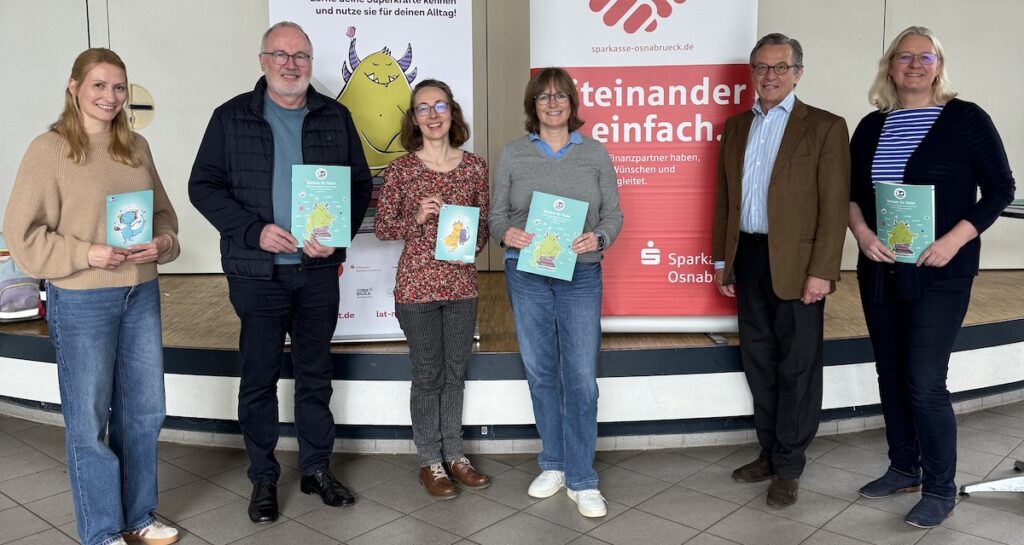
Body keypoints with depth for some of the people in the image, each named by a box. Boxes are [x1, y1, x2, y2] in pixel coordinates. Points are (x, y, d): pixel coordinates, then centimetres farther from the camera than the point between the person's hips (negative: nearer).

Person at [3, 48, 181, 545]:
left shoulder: (136, 146, 8)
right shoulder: (49, 149, -7)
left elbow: (163, 211, 15)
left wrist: (163, 244, -5)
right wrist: (86, 254, -18)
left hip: (141, 294, 6)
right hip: (81, 301, -5)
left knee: (145, 410, 14)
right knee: (89, 417, 5)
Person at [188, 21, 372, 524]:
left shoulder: (335, 117, 7)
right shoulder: (232, 117, 1)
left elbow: (361, 184, 8)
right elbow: (203, 185, -1)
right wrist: (254, 231, -14)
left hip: (319, 269, 2)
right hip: (256, 271, -2)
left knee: (315, 372, 11)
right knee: (259, 377, 6)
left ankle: (317, 468, 26)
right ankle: (263, 479, 20)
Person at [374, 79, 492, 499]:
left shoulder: (474, 166, 3)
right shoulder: (400, 170, -4)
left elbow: (485, 221, 10)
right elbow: (381, 228, -1)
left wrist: (474, 241, -10)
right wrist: (416, 218, -17)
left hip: (461, 283, 3)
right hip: (417, 284, -3)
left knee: (455, 373, 14)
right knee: (428, 376, 7)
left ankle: (453, 454, 29)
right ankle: (430, 462, 22)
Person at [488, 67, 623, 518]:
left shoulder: (595, 153, 5)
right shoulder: (512, 154, 4)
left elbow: (614, 214, 5)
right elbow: (496, 213, 5)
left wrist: (599, 238, -16)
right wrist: (506, 234, -17)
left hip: (581, 274, -1)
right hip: (526, 274, 1)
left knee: (581, 377, -2)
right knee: (540, 372, 10)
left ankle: (581, 479, 10)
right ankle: (553, 465, 27)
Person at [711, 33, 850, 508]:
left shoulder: (825, 127, -4)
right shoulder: (736, 127, 11)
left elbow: (834, 206, -9)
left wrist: (821, 272, -15)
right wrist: (721, 259, 11)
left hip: (795, 265, -5)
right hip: (747, 260, 5)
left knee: (797, 367, 5)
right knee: (759, 362, 14)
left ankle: (788, 467, 18)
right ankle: (769, 452, 30)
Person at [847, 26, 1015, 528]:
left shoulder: (966, 119, -4)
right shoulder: (871, 127, 8)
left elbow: (1000, 189, -3)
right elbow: (850, 191, 12)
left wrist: (955, 240, -16)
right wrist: (861, 232, -7)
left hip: (939, 274, -5)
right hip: (878, 271, 5)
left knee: (924, 383, -6)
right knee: (891, 375, 12)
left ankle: (939, 490, 11)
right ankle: (904, 469, 28)